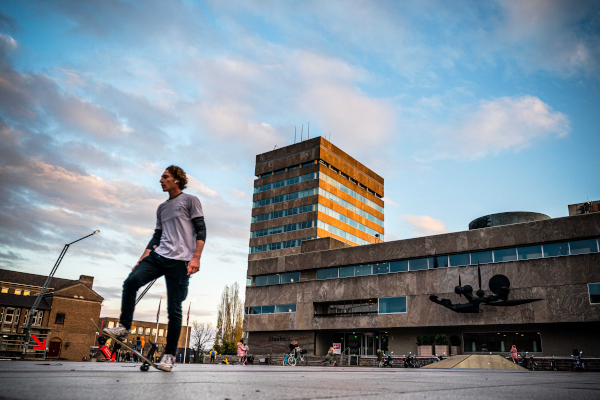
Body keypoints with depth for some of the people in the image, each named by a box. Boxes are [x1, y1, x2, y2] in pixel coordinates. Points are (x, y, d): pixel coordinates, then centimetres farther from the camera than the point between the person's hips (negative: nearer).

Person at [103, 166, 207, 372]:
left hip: (180, 260, -5)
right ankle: (124, 328, -7)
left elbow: (201, 231, -3)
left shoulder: (190, 201, 5)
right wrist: (141, 260, 14)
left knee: (174, 310, -5)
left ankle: (169, 355, 4)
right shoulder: (162, 208, 23)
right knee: (131, 281, -19)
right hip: (158, 256, 6)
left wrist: (196, 258, -14)